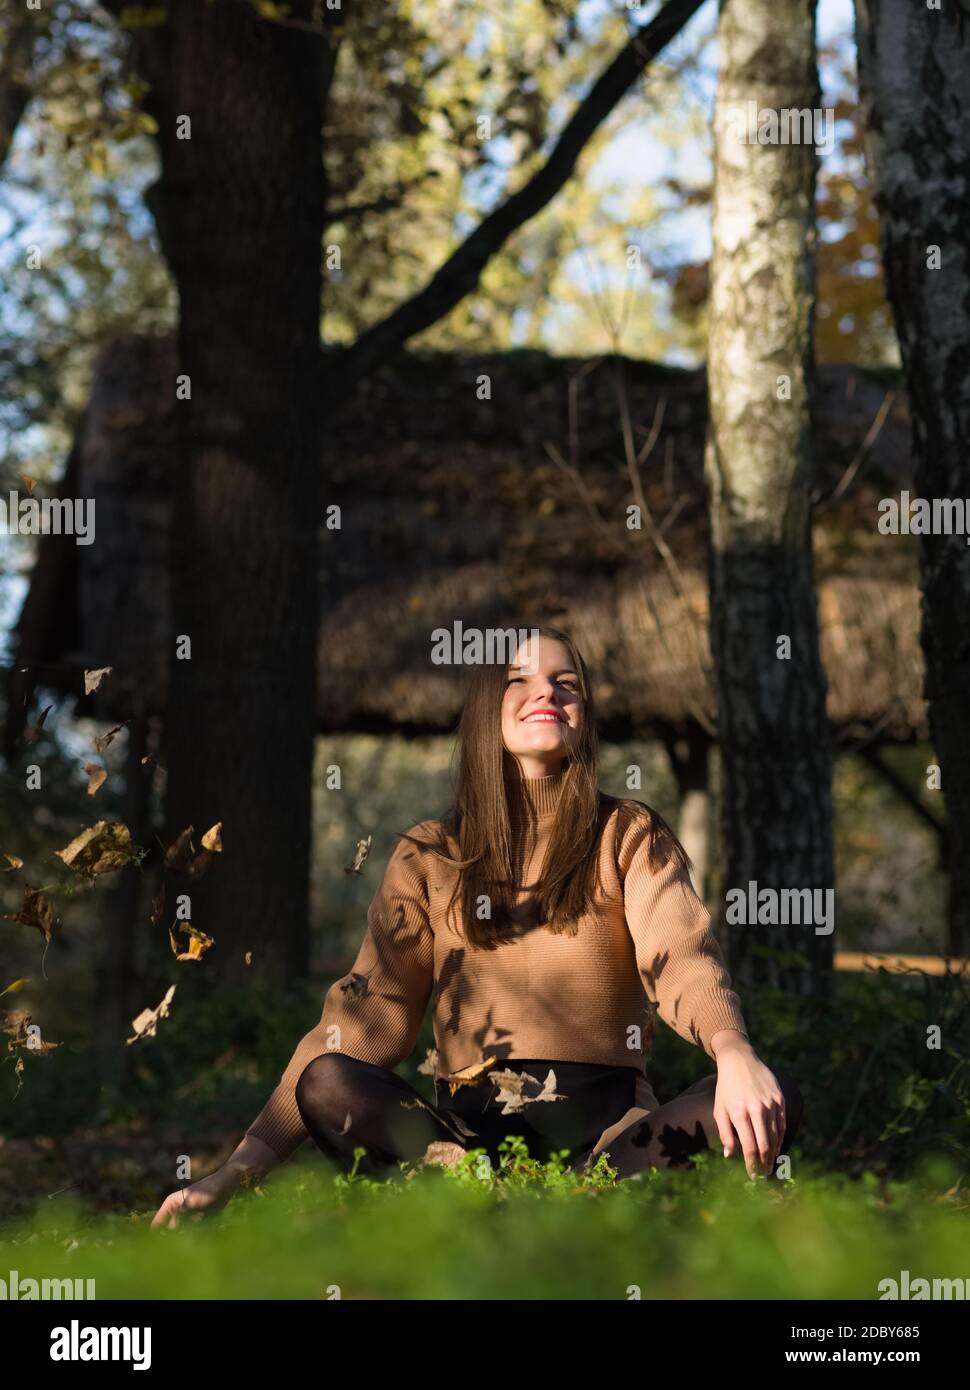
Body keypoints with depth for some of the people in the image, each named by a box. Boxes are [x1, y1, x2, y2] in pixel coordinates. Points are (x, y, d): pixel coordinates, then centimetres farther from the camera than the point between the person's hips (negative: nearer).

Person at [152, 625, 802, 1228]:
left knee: (776, 1095, -28)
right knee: (328, 1083, -27)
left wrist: (734, 1052, -35)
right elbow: (366, 1017, 5)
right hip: (471, 1121, 1)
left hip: (609, 1119, 0)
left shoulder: (630, 836, 8)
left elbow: (681, 953, -11)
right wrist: (245, 1164, -6)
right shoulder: (430, 855, 11)